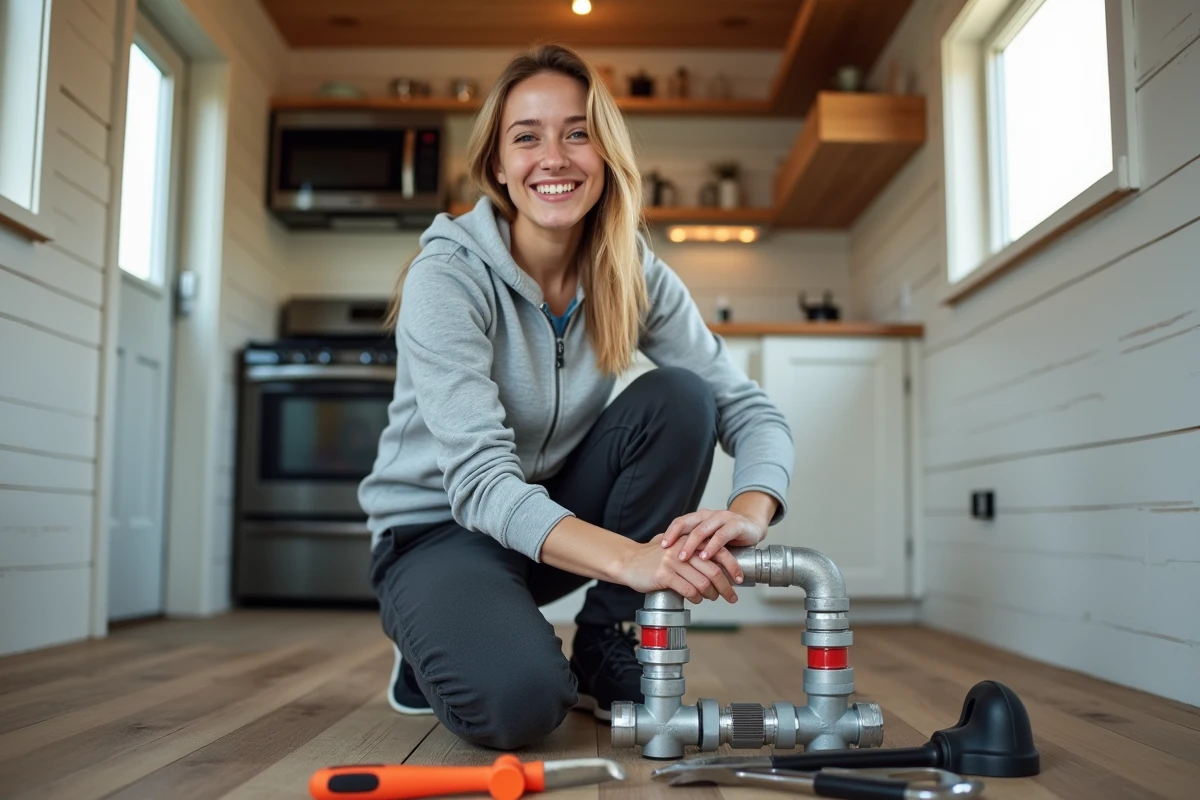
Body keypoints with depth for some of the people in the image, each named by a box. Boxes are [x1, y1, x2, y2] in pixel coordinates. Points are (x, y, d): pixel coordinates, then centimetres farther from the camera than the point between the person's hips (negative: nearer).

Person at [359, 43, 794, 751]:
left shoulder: (636, 277, -7)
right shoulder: (449, 276, -21)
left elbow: (750, 409, -11)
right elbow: (479, 479, -30)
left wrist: (749, 511, -35)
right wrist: (627, 557, -47)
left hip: (558, 516, 5)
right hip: (438, 529, -5)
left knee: (680, 398, -19)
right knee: (518, 701, -33)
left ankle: (606, 647, -6)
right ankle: (441, 650, 4)